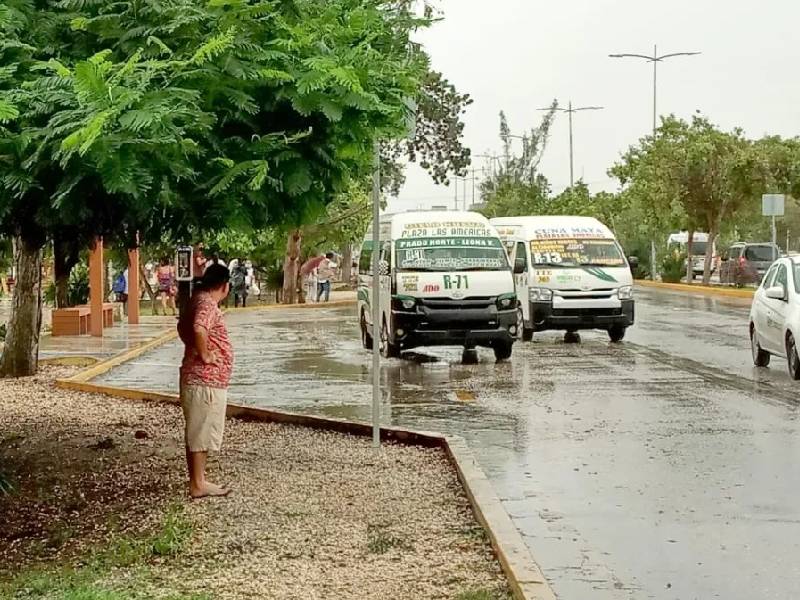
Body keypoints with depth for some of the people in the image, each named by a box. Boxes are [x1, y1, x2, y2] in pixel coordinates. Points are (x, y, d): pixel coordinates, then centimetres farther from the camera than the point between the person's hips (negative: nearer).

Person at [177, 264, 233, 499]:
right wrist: (204, 355, -24)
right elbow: (199, 329, -38)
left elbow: (183, 327, 30)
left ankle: (198, 480, 23)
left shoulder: (199, 300, 13)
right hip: (205, 381, -10)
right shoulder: (208, 304, -18)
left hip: (205, 380, 10)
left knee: (199, 434, 15)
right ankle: (198, 485, 4)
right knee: (200, 434, -2)